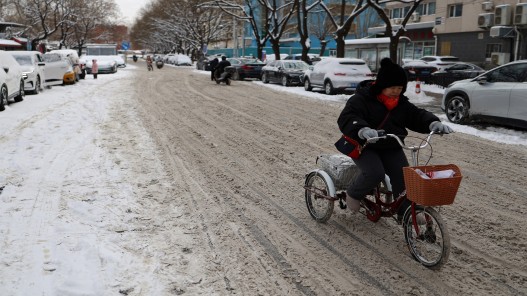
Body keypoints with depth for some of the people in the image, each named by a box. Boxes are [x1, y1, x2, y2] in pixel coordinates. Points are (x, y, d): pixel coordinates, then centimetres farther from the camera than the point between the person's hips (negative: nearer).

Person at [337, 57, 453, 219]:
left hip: (391, 149, 6)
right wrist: (362, 130, -50)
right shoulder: (361, 99, -15)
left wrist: (433, 123, -22)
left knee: (403, 177, -9)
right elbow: (346, 118, -28)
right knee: (375, 173, -28)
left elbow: (417, 115, 2)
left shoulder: (401, 103, 6)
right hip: (365, 147, -6)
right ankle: (353, 194, 1)